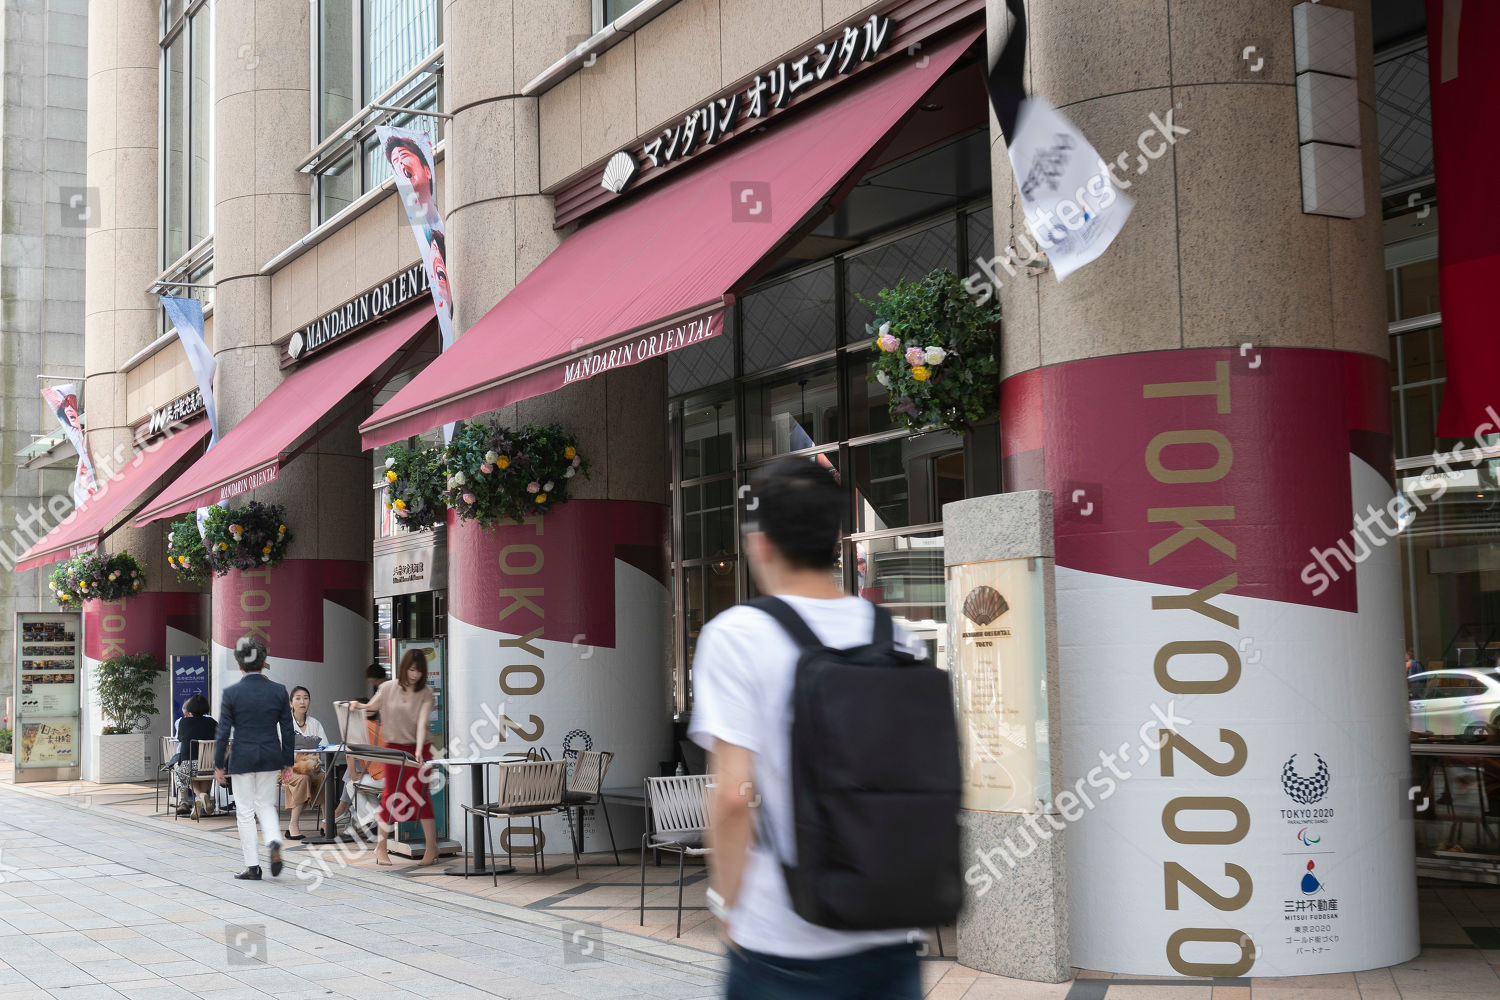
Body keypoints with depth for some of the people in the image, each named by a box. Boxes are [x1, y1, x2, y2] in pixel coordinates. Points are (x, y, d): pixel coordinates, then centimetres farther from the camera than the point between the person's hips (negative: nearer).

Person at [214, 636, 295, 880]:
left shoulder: (231, 693, -10)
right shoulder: (278, 691, -3)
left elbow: (223, 732, -7)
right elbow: (287, 730, 1)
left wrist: (219, 766, 2)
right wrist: (288, 763, 10)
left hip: (242, 757, -2)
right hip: (270, 757, 2)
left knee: (245, 811, 8)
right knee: (266, 805, 18)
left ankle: (252, 867, 8)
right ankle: (274, 842, -9)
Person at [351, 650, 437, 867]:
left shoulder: (426, 694, -7)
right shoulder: (388, 688, -1)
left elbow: (422, 723, -19)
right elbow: (371, 707, 11)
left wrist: (419, 751, -32)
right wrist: (359, 706, -14)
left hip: (418, 749, -2)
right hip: (394, 748, 2)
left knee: (420, 795, -5)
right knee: (390, 795, 3)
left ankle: (432, 847, 3)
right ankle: (381, 846, 13)